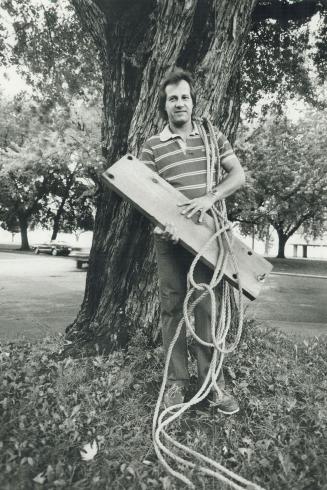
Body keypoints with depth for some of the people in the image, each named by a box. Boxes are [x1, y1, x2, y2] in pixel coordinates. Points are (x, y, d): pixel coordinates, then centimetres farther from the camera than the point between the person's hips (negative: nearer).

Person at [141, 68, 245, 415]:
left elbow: (238, 174, 4)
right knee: (172, 308, 5)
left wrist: (210, 197, -14)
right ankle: (176, 380, 19)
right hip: (169, 238, 0)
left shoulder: (213, 137, 10)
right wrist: (159, 223, -19)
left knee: (207, 307, 1)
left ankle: (213, 382, 14)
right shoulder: (151, 146, 6)